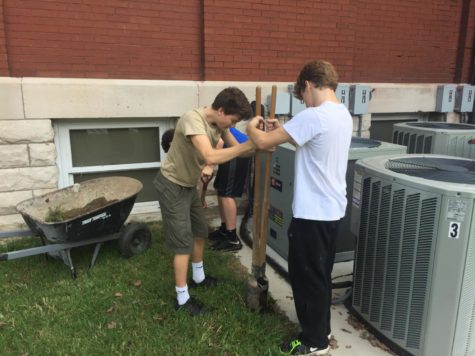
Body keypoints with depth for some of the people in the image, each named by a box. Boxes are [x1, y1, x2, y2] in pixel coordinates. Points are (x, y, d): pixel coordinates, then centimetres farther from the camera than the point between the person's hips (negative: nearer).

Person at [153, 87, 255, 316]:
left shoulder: (219, 122, -4)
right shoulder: (193, 119, -31)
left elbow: (235, 148, 1)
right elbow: (210, 157, -43)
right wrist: (248, 146, -38)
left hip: (189, 185, 9)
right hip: (172, 186, -9)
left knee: (200, 232, 20)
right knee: (183, 242, -2)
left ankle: (198, 277, 42)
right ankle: (182, 299, 14)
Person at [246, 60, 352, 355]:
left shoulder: (313, 116, -22)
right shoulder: (343, 115, 8)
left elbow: (263, 142, -19)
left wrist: (252, 127, 2)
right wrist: (282, 130, 17)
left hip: (313, 213, -9)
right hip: (333, 209, 9)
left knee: (306, 277, 7)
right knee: (320, 275, 22)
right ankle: (321, 331, 38)